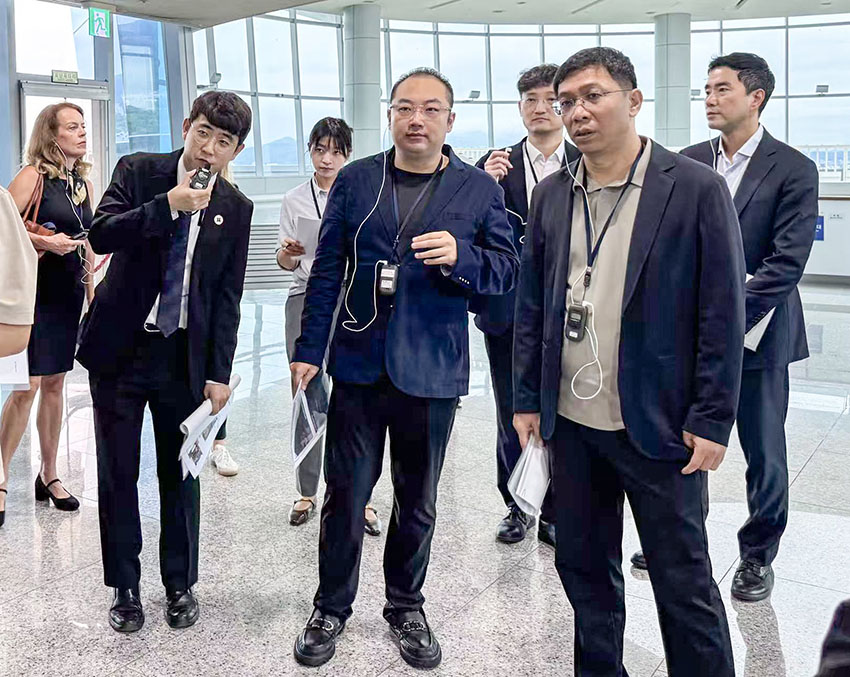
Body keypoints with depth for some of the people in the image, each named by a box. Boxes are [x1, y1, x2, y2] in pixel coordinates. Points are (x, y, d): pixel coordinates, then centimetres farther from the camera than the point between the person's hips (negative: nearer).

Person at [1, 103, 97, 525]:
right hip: (34, 289, -6)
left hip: (69, 292, 6)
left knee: (55, 383, 12)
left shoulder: (84, 182, 12)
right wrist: (44, 241, -20)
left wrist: (92, 290, 16)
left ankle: (48, 475, 22)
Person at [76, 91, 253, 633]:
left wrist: (219, 373, -3)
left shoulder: (236, 208, 1)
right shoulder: (139, 171, -1)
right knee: (118, 474, 7)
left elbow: (228, 297, 1)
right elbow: (101, 234, -14)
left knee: (181, 475, 9)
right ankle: (125, 587, 23)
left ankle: (180, 584, 26)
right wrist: (169, 205, -25)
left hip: (185, 356, 1)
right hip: (120, 347, 0)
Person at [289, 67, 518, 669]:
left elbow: (507, 271, -1)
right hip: (358, 364, 1)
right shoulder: (355, 181, 5)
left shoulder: (479, 189, 1)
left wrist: (460, 255, -22)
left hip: (433, 371, 0)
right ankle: (332, 608, 27)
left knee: (417, 501, 13)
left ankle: (406, 607, 33)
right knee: (346, 494, 8)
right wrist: (310, 348, 1)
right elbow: (327, 270, 5)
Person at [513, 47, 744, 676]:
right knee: (583, 566, 16)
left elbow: (723, 313, -8)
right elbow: (531, 305, 10)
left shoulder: (696, 188, -8)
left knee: (683, 578, 7)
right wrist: (527, 400, 8)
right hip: (572, 421, 5)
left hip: (658, 424, -4)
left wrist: (712, 419, -11)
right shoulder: (552, 195, 6)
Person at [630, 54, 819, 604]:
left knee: (764, 451, 8)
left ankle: (758, 556, 26)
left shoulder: (793, 169, -7)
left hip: (758, 331, -3)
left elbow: (787, 261, -13)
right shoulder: (687, 163, 6)